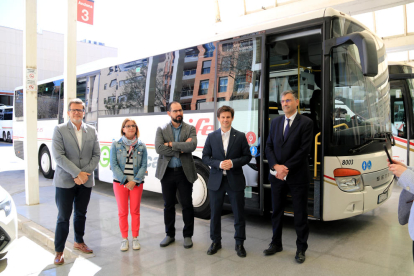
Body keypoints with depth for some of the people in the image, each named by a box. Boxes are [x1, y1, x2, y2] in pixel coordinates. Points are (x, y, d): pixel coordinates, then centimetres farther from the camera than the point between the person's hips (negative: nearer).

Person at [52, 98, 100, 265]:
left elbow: (96, 155, 2)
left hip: (86, 181, 3)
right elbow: (58, 156, -12)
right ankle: (59, 251, 17)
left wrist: (84, 173, -10)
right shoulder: (59, 130, -3)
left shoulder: (92, 131, 6)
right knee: (63, 217, 2)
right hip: (65, 181, -3)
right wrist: (77, 173, -18)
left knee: (81, 214, 16)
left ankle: (79, 242, 35)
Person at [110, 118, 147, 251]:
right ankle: (124, 239, 20)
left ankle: (135, 238, 21)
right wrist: (125, 181, -12)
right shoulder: (116, 145, 0)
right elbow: (113, 165, -5)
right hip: (120, 182, 0)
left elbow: (143, 166, -1)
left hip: (137, 183, 1)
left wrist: (134, 181, -12)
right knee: (122, 212, 6)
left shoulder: (141, 146, 3)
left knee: (135, 211, 7)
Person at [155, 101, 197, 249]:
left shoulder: (190, 129, 1)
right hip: (167, 172, 1)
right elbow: (159, 148, -13)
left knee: (187, 205, 6)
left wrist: (171, 144, -16)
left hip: (184, 172, -1)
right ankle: (170, 234, 28)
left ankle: (188, 235, 21)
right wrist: (181, 149, -15)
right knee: (168, 205, 12)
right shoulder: (161, 130, 3)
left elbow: (192, 145, -18)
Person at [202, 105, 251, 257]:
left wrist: (233, 162, -16)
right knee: (215, 212, 10)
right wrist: (219, 164, -14)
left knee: (239, 213, 6)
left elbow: (247, 156, 1)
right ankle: (216, 241, 28)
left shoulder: (240, 136, 1)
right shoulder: (211, 137, 4)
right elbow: (205, 157, 3)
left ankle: (239, 243, 22)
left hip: (235, 180, -1)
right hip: (216, 181, 1)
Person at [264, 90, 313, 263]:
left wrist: (286, 168, -16)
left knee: (300, 214, 8)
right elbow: (269, 146, 6)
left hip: (297, 176, -4)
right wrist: (276, 166, -10)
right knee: (277, 211, 15)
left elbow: (304, 150, -13)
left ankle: (301, 249, 23)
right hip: (277, 176, 4)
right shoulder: (275, 122, 9)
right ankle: (276, 244, 31)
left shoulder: (306, 123, -6)